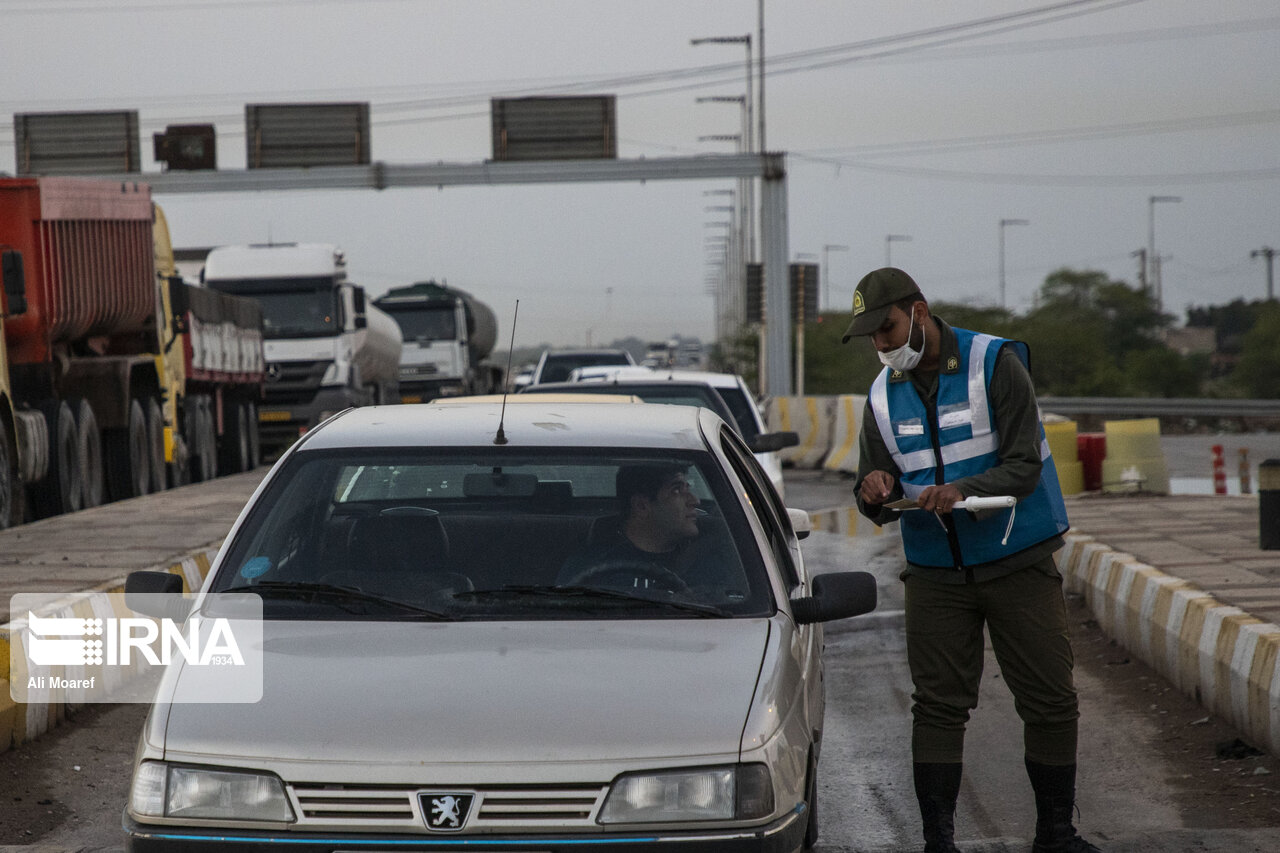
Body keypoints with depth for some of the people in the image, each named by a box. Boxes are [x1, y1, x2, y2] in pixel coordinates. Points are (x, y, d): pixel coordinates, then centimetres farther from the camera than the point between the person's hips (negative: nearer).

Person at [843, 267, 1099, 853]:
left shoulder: (996, 365, -8)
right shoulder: (883, 396, 7)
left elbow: (1023, 467, -14)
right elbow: (876, 508, 8)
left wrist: (962, 490, -32)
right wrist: (876, 494, -17)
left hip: (1019, 563, -3)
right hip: (935, 573, 3)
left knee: (1050, 702, 0)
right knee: (937, 706, -1)